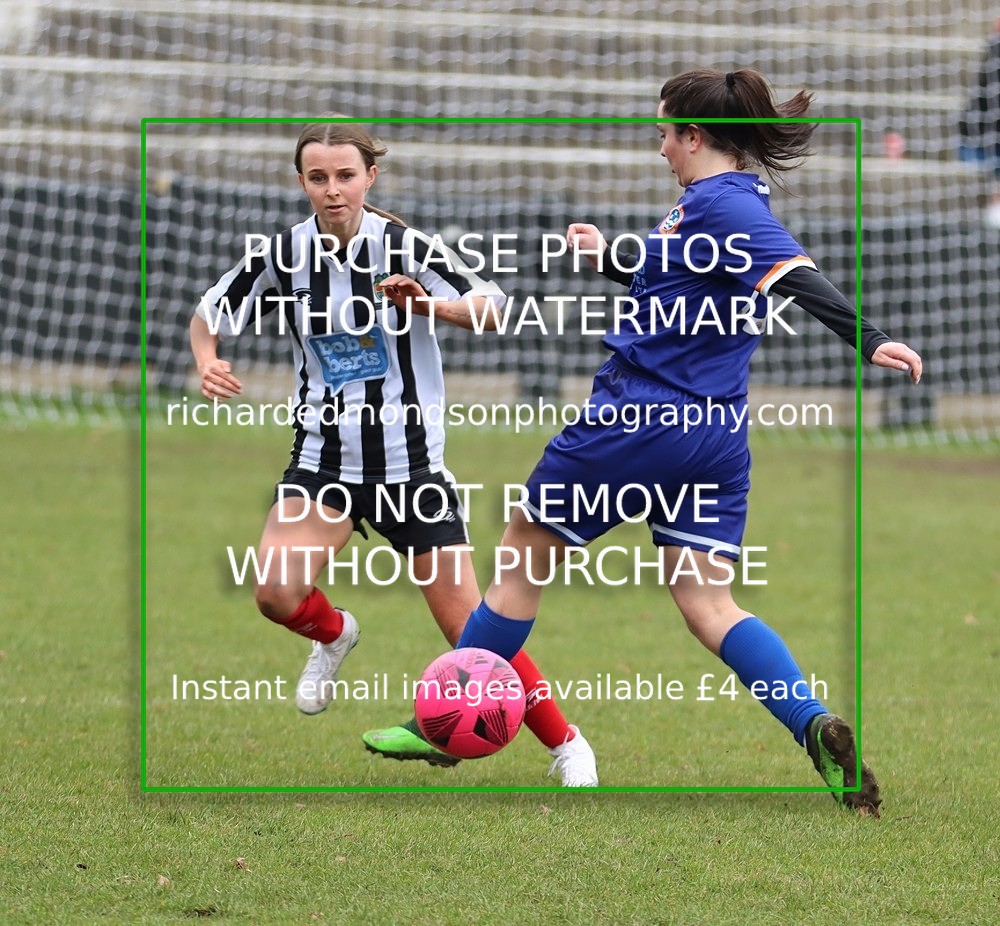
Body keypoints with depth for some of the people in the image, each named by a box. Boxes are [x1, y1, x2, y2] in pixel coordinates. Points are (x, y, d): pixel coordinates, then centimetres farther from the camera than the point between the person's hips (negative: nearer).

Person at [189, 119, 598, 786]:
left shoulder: (403, 247, -12)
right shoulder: (281, 254, -4)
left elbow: (492, 306, -14)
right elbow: (210, 314, 9)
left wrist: (431, 305, -33)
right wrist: (207, 363, -12)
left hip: (411, 462, -2)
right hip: (325, 457, 2)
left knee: (471, 629, -4)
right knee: (277, 592, -22)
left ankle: (566, 745, 14)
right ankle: (333, 635, 14)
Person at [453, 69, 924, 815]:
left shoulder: (720, 203, -15)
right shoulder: (732, 203, 14)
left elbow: (794, 275, -30)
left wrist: (866, 341, -42)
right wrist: (609, 259, 38)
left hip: (636, 419, -9)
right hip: (714, 437, 9)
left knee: (523, 559, 9)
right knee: (708, 605, 3)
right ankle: (819, 730, -20)